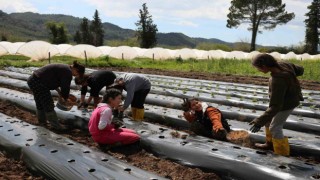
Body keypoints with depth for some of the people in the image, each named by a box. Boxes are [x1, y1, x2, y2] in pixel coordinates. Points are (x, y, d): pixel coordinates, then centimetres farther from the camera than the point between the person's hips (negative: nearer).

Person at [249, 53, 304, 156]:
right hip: (286, 98, 9)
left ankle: (282, 154, 24)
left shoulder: (277, 81, -40)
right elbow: (300, 70, 4)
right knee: (268, 121, 21)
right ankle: (270, 143, 41)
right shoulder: (284, 65, -16)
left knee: (275, 128, 6)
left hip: (287, 104, -9)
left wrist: (260, 122, -35)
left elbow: (275, 106, -36)